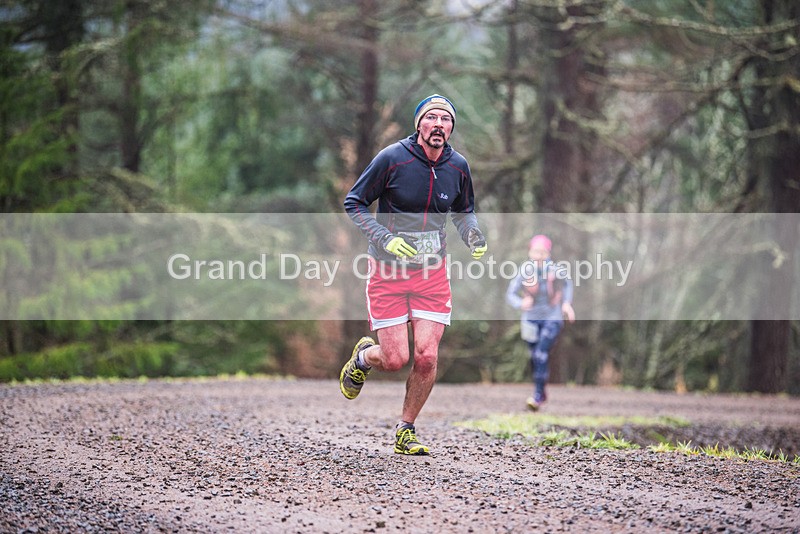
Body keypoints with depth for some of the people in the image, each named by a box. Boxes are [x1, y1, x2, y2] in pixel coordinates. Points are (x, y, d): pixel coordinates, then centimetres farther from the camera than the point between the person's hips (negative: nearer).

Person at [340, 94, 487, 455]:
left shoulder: (457, 167, 1)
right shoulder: (392, 158, -13)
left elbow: (464, 210, 19)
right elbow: (353, 203, -6)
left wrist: (473, 236, -3)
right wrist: (385, 239, -19)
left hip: (432, 273, 3)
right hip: (388, 271, -3)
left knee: (426, 357, -8)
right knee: (395, 360, -7)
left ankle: (405, 431, 12)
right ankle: (363, 356, 31)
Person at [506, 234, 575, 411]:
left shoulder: (554, 270, -19)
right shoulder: (525, 271, -18)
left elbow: (567, 284, 4)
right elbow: (510, 295, -17)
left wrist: (567, 303, -9)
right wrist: (521, 303, -38)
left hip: (552, 318, -2)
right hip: (531, 318, 2)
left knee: (541, 354, -19)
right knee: (535, 357, 13)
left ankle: (538, 395, -14)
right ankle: (542, 392, 36)